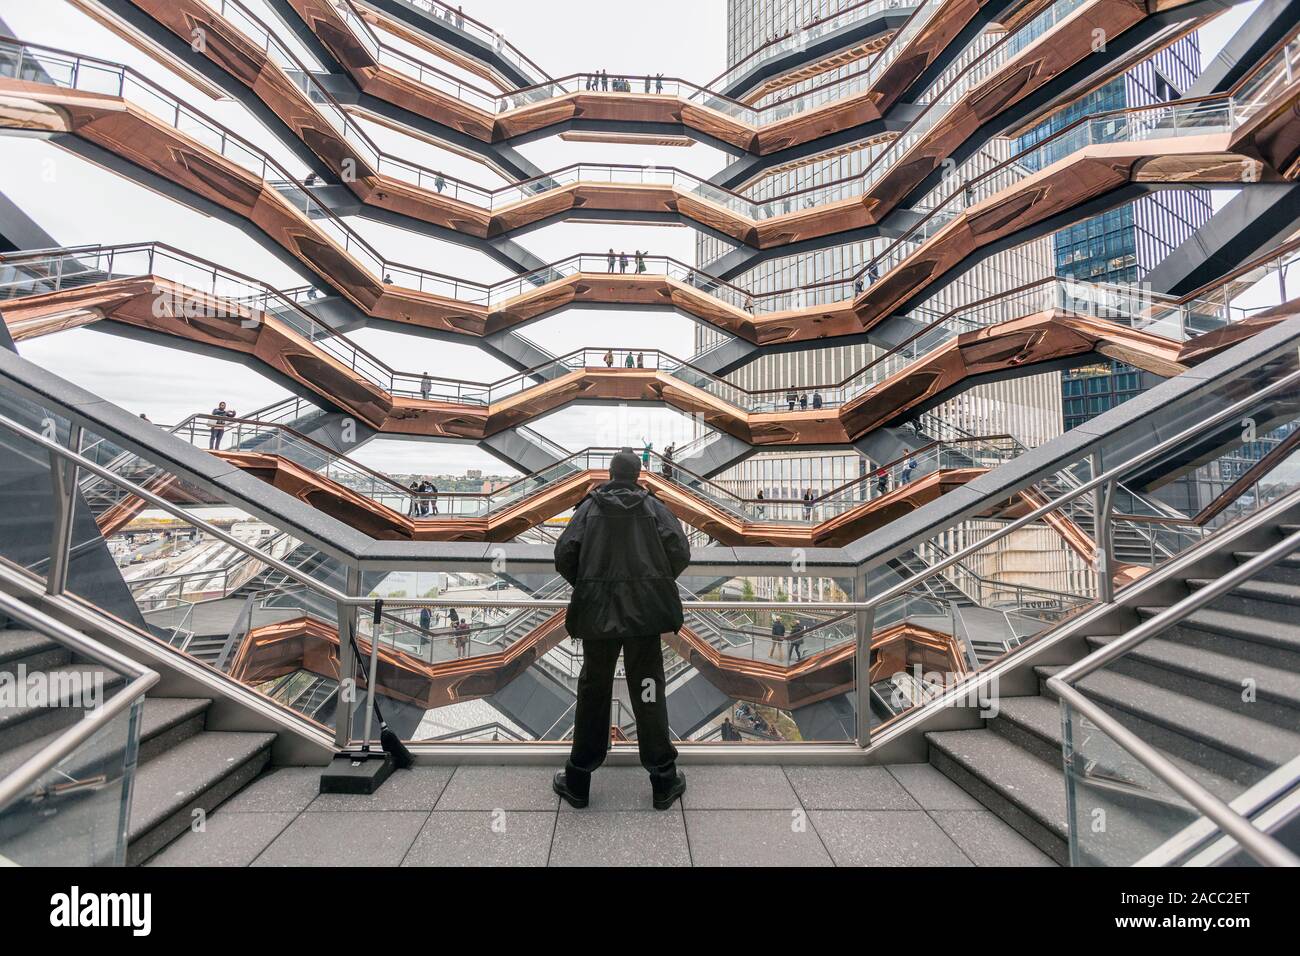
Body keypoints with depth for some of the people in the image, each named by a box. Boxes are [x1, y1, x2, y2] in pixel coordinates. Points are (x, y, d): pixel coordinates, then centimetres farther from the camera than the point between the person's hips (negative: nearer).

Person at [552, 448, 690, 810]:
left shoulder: (589, 507, 1)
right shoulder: (653, 506, 1)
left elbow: (564, 553, -6)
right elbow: (680, 552, -6)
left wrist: (585, 584, 11)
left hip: (597, 612, 1)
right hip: (644, 612, 0)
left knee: (593, 690, 14)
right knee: (648, 692, 10)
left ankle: (578, 780, 26)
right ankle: (663, 781, 21)